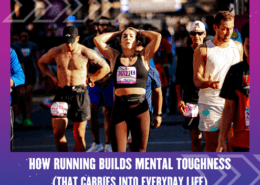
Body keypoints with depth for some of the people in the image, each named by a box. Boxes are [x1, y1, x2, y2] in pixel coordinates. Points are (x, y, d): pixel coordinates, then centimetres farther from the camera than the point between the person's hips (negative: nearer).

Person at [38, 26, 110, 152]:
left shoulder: (86, 53, -4)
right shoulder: (56, 52, 1)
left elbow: (105, 68, 7)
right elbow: (41, 62, 22)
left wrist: (90, 80, 2)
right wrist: (52, 77, 10)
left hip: (80, 94, -1)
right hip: (62, 93, 1)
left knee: (79, 135, 2)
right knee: (58, 132, -8)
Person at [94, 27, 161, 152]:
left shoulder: (143, 57, 10)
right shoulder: (114, 57, 13)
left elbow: (157, 36, 2)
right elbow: (97, 40, 10)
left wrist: (139, 32, 17)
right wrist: (117, 33, 19)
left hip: (139, 108, -1)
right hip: (119, 109, 1)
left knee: (139, 152, 2)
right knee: (117, 153, -4)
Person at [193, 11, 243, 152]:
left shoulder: (238, 47, 11)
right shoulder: (202, 50, -2)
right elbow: (197, 79, -6)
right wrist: (208, 83, -27)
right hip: (210, 104, -3)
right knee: (212, 146, 0)